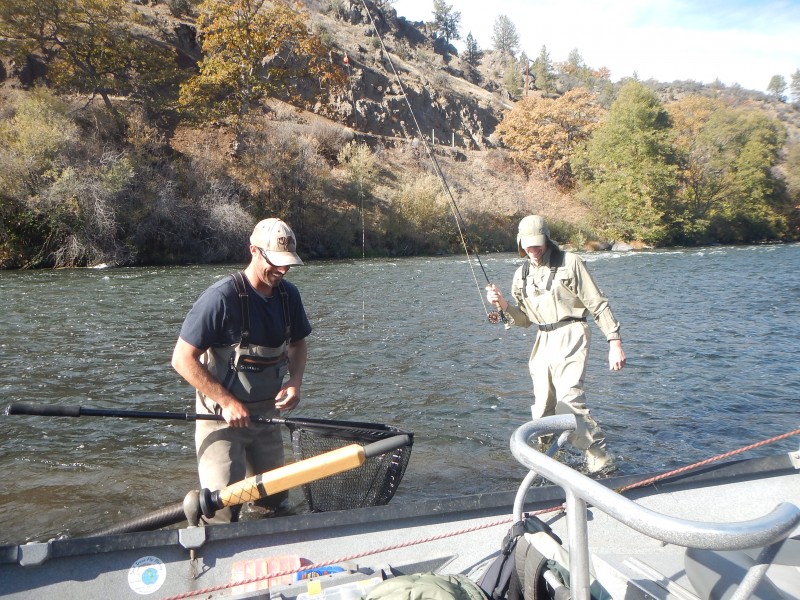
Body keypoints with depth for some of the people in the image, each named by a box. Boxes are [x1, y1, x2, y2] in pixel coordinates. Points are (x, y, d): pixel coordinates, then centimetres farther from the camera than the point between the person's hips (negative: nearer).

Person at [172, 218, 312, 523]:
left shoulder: (289, 294, -3)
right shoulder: (221, 297, -22)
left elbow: (297, 343, 13)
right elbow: (183, 359, -20)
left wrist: (295, 383, -6)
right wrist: (228, 402, -23)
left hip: (266, 415, 7)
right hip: (221, 416, -6)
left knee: (274, 501, 19)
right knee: (223, 509, -11)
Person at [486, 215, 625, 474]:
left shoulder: (569, 262, -2)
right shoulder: (522, 274, 14)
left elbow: (598, 304, -3)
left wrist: (615, 342, -10)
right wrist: (504, 306, -2)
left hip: (570, 337, -6)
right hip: (543, 341, 6)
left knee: (569, 402, -20)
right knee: (541, 410, 7)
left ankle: (600, 460, -9)